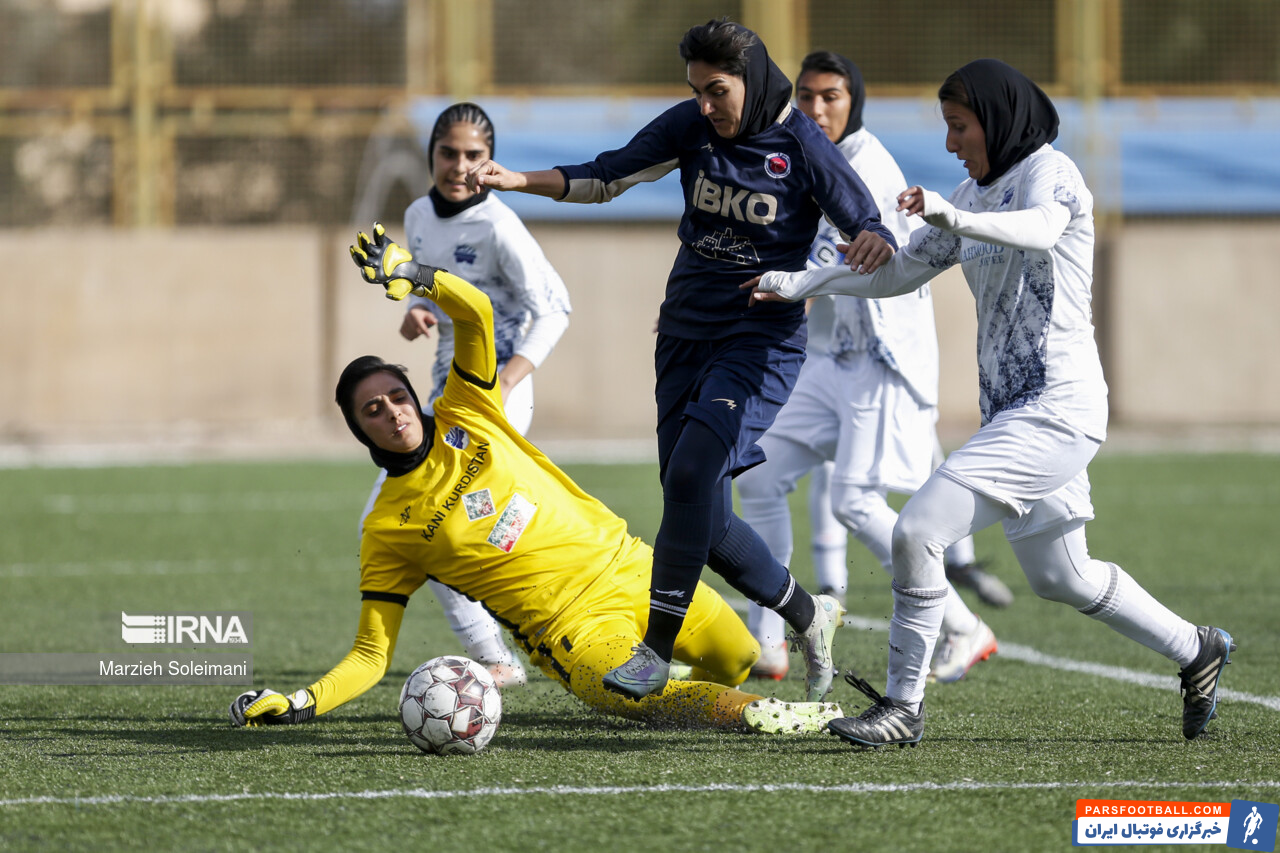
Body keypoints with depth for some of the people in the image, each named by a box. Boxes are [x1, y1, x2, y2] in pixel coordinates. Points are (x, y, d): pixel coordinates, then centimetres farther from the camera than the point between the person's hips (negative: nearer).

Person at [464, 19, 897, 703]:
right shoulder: (690, 126, 2)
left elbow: (867, 228, -8)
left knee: (694, 471, -25)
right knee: (702, 521, 4)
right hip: (687, 333, 6)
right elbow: (610, 176, 2)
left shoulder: (802, 148, -10)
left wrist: (876, 243, -33)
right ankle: (809, 615, 25)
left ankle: (656, 648, -20)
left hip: (761, 339, -6)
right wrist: (519, 181, -12)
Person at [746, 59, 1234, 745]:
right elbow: (904, 272, 23)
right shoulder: (976, 194, 15)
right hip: (1010, 410, 10)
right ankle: (1196, 651, 37)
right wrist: (802, 283, 13)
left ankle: (902, 707, -10)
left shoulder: (1049, 172, -11)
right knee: (1060, 578, 20)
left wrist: (953, 218, -52)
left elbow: (1040, 229, -35)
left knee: (917, 529, -18)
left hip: (1057, 408, -10)